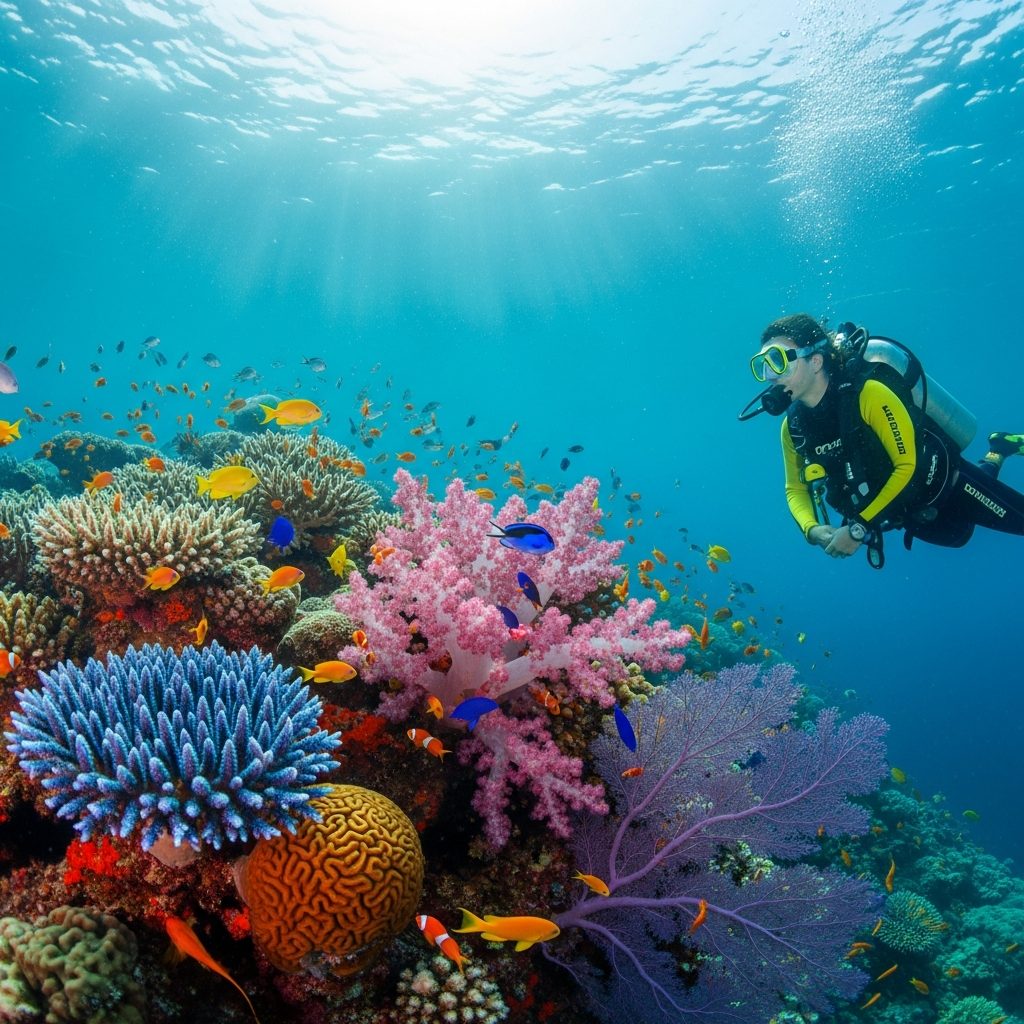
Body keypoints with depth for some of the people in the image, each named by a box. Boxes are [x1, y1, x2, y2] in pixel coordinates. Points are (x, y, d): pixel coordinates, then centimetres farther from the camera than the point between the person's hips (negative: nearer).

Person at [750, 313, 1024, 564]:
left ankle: (1001, 446, 32)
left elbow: (909, 466, -32)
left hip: (944, 483, -6)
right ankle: (996, 455, 47)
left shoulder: (868, 394, -33)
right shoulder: (793, 426, -15)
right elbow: (795, 489, -2)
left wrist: (859, 529, -33)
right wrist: (812, 530, -22)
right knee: (958, 535, 30)